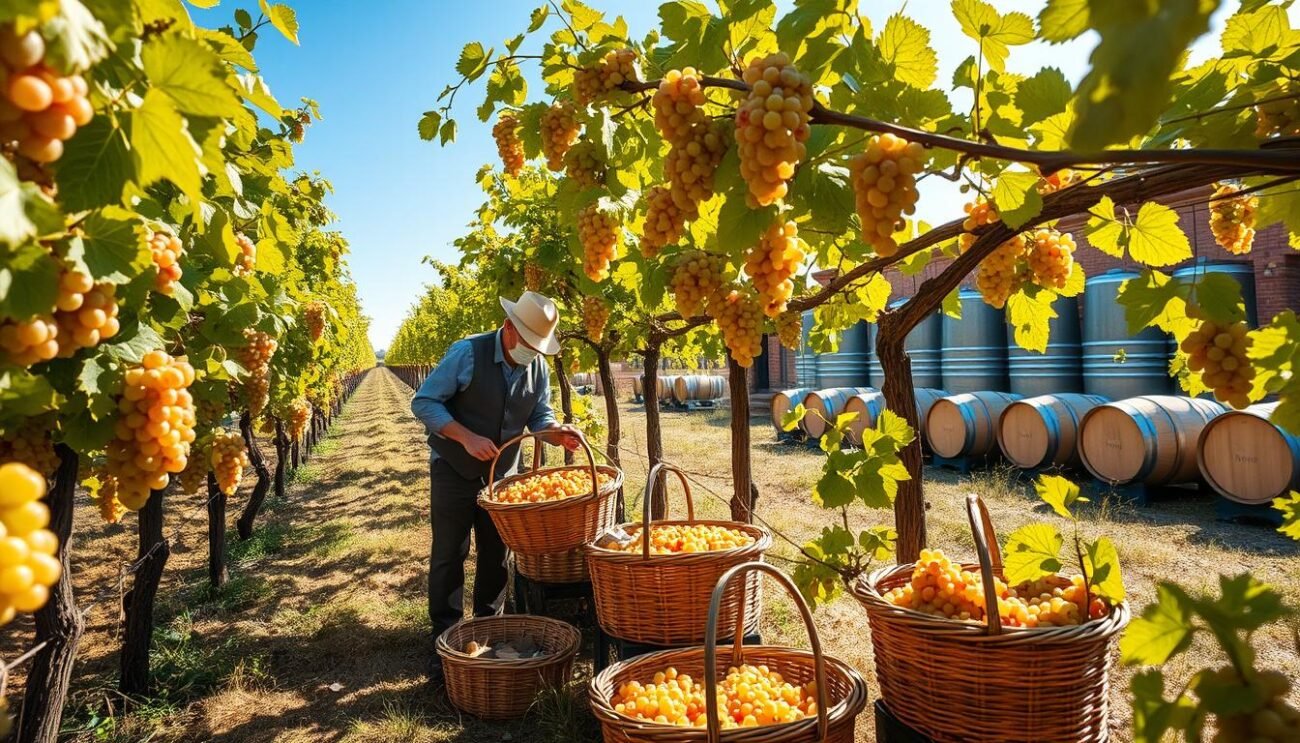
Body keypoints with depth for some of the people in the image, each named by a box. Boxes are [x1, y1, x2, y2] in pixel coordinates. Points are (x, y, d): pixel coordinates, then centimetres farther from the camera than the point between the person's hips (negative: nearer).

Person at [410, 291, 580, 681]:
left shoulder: (539, 367, -5)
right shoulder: (467, 353, -19)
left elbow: (539, 415, 4)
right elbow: (423, 402, -16)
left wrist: (557, 432, -20)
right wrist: (467, 438, -27)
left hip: (503, 473, 5)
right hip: (455, 471, -4)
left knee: (497, 556, 11)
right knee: (449, 556, 1)